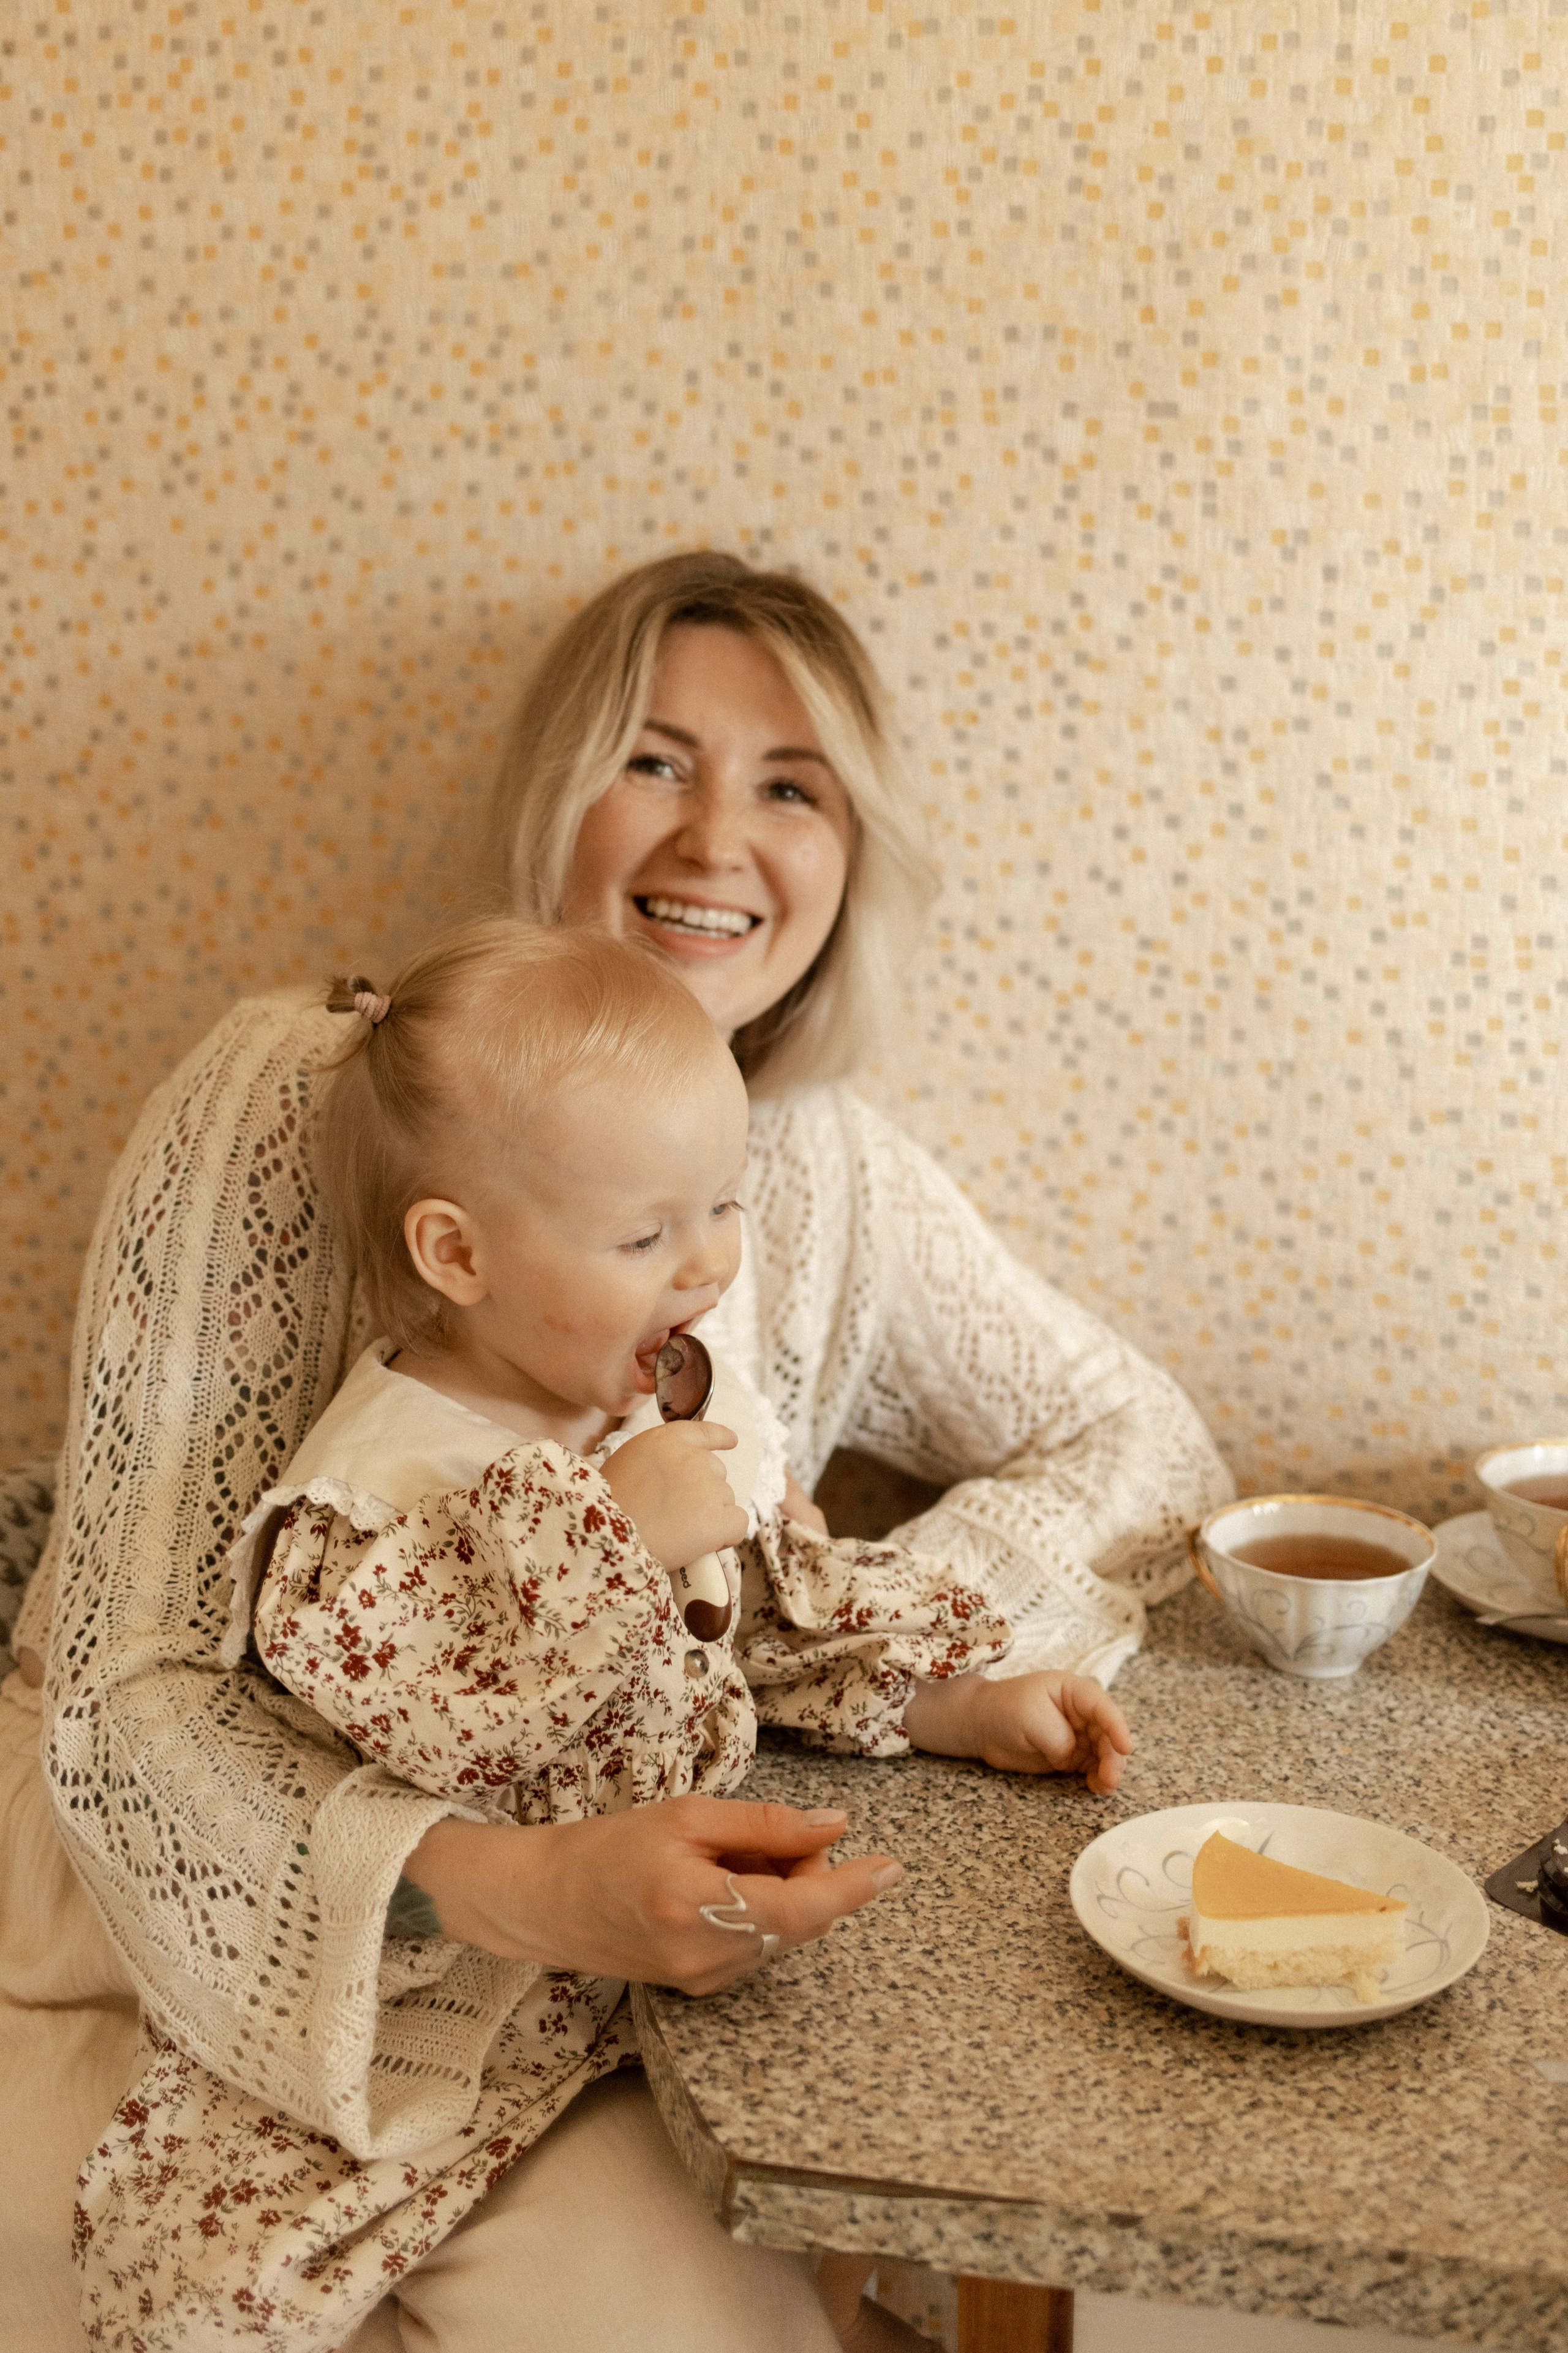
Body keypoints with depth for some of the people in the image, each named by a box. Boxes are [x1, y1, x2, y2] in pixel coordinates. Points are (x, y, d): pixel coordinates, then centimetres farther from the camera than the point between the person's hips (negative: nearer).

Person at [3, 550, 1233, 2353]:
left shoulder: (831, 1174, -1)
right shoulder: (284, 1104, -15)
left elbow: (1137, 1440, 10)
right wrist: (510, 1886, -33)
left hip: (595, 1956, 4)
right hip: (234, 1959, -4)